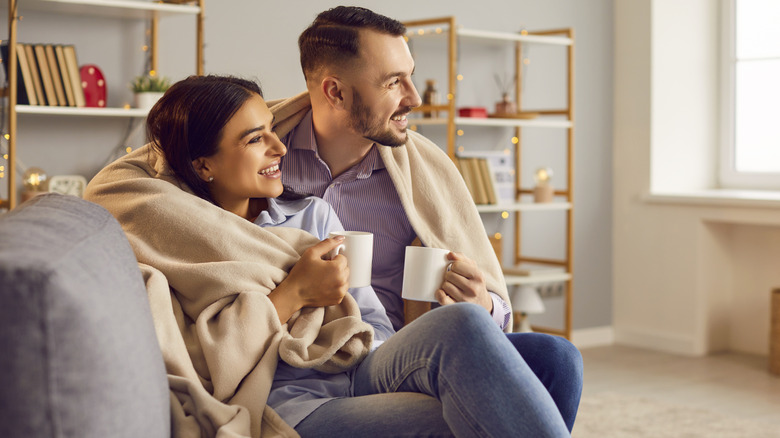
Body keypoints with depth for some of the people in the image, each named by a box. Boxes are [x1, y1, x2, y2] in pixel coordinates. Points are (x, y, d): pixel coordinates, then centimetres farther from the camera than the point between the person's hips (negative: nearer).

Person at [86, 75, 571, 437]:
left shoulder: (312, 214, 22)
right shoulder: (171, 244, 7)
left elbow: (374, 330, 16)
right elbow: (203, 367, -4)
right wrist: (291, 295, -7)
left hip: (366, 376, 5)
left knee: (463, 323, -30)